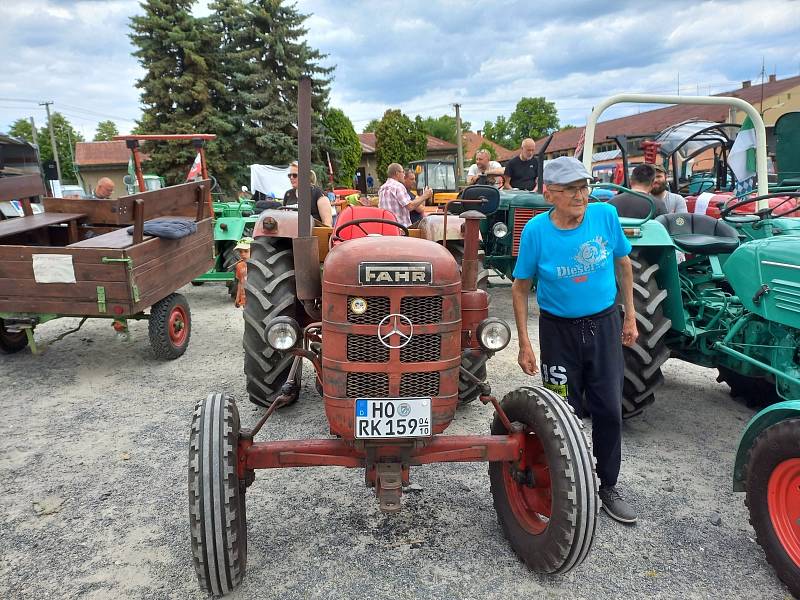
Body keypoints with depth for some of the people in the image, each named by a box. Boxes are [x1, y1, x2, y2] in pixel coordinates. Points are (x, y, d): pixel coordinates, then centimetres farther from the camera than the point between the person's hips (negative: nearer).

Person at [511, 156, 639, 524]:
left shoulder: (605, 215, -9)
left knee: (609, 410, 7)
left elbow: (623, 264, 7)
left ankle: (608, 486, 27)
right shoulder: (536, 230, -14)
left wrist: (630, 316, 7)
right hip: (559, 330, -2)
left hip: (604, 325, 2)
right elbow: (520, 288, -6)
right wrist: (524, 344, -8)